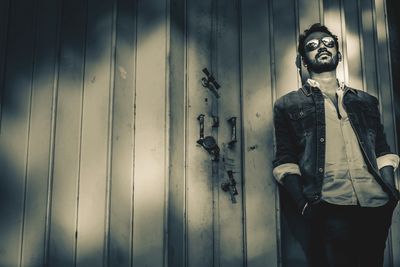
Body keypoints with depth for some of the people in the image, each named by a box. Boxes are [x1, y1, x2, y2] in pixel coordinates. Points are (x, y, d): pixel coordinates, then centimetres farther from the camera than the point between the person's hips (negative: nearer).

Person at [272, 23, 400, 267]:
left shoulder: (366, 101, 23)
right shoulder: (288, 105, 13)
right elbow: (285, 161, 4)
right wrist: (304, 205, -10)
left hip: (375, 206, 3)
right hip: (329, 208, -3)